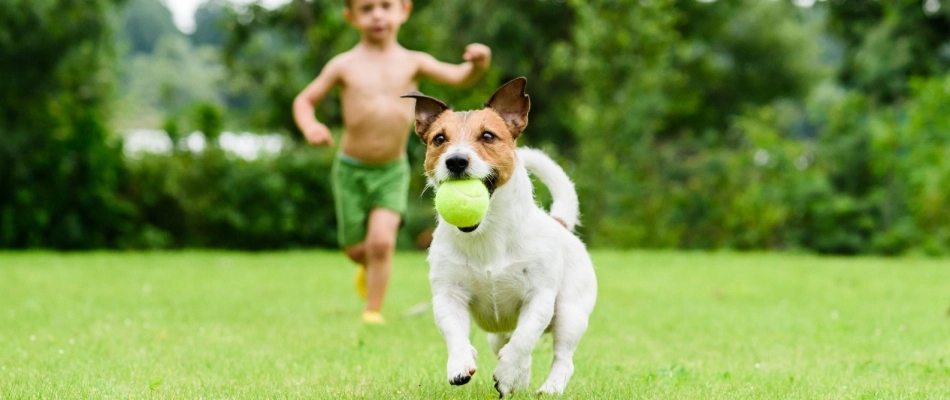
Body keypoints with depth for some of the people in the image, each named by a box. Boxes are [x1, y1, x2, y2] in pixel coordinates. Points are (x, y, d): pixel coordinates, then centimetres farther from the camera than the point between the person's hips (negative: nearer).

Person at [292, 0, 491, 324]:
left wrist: (477, 65, -34)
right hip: (351, 170, 1)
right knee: (356, 249, 8)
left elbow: (460, 77, -11)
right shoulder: (344, 66, -4)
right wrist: (309, 126, -19)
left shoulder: (412, 63, -2)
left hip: (393, 172, 0)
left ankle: (373, 312, -1)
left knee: (381, 240, -17)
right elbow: (304, 100, 2)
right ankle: (369, 267, 44)